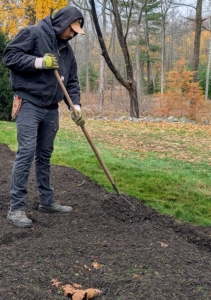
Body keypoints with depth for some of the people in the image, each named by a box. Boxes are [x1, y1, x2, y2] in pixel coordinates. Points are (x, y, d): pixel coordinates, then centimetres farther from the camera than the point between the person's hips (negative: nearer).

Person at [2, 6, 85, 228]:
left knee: (45, 155, 12)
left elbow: (71, 82, 14)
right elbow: (9, 55, -12)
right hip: (29, 104, -7)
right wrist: (39, 62, -19)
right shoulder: (33, 33, -5)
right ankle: (16, 207, -7)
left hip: (51, 109, 7)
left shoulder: (66, 50, 15)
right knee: (26, 153, -12)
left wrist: (76, 106, -1)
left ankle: (47, 202, 21)